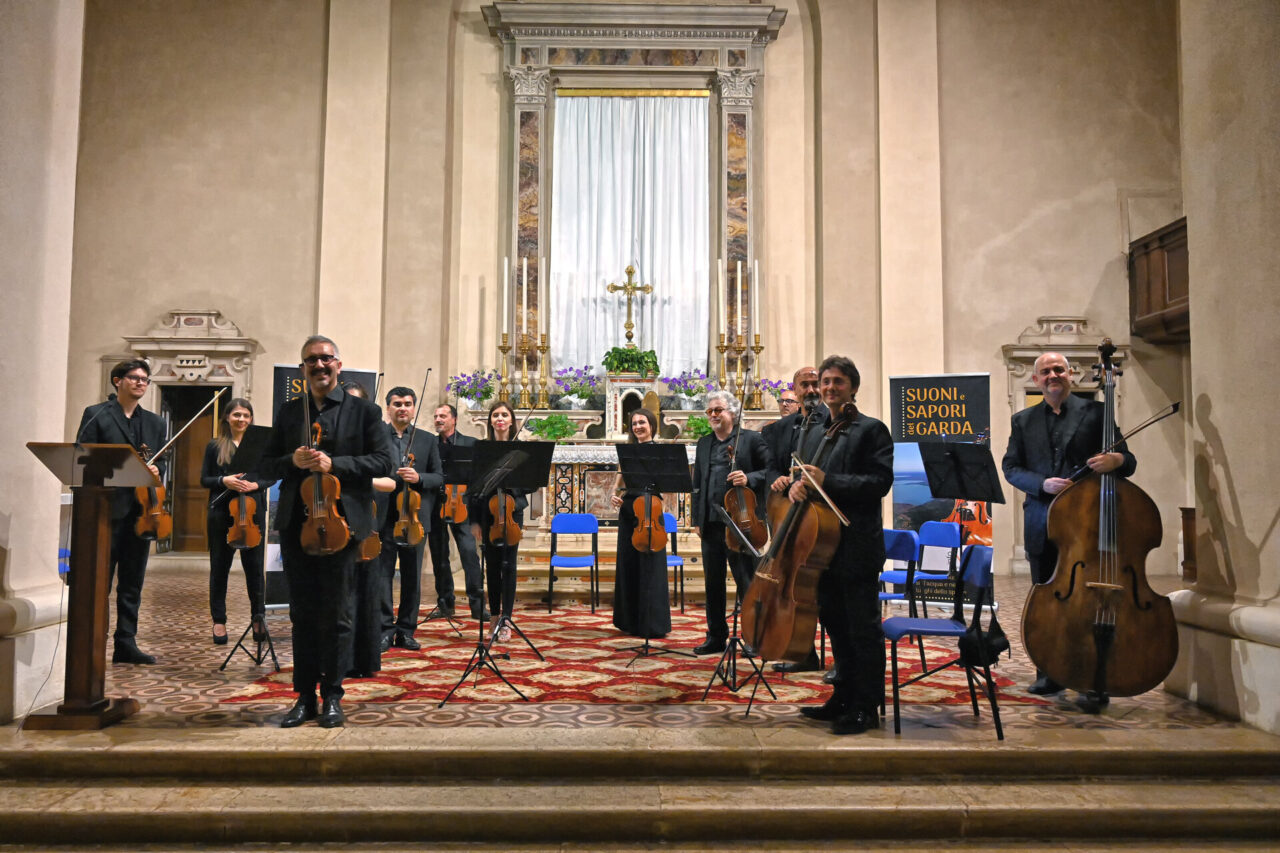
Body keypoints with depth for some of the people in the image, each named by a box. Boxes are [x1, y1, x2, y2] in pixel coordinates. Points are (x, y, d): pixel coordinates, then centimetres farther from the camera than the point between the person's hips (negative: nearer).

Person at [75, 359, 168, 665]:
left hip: (140, 511, 5)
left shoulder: (155, 422, 15)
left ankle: (126, 644, 15)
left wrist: (156, 472, -7)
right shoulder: (96, 415, 1)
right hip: (107, 510, -5)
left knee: (132, 584, 9)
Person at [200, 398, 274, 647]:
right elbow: (204, 479, 6)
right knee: (219, 567, 7)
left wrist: (256, 484, -13)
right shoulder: (215, 446, 6)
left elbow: (272, 476, 6)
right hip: (221, 512, 1)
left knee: (254, 566, 1)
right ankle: (219, 620, 16)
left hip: (253, 513, 0)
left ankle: (259, 617, 14)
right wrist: (224, 481, -13)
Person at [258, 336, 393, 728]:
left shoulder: (364, 411, 3)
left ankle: (332, 696, 12)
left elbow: (383, 461, -5)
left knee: (336, 614, 1)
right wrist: (293, 461, -9)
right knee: (302, 614, 9)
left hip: (340, 523, -3)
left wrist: (334, 464, -15)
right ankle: (305, 696, 18)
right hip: (296, 523, 3)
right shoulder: (288, 412, 14)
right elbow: (267, 465, 12)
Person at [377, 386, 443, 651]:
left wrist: (418, 477, -13)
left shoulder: (428, 440, 10)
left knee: (412, 577, 7)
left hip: (415, 516, 2)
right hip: (384, 517, -2)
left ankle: (406, 630, 17)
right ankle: (385, 630, 10)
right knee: (382, 575, 1)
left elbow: (439, 478, 6)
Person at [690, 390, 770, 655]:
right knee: (713, 582, 11)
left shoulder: (751, 439, 0)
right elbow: (697, 483, 16)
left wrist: (749, 479, -21)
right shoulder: (704, 443, 15)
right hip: (711, 523, 5)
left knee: (746, 582, 0)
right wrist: (697, 519, 10)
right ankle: (716, 637, 21)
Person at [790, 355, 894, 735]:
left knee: (863, 629, 0)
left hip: (857, 547, -7)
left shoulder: (871, 430, -6)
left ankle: (867, 708, 9)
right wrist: (797, 485, -5)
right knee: (836, 626, 16)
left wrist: (828, 482, -22)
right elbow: (807, 473, 20)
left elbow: (880, 482, -15)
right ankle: (844, 697, 28)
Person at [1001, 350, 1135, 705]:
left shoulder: (1095, 412, 3)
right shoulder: (1023, 420, 13)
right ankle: (1050, 673, 22)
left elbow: (1127, 461, 0)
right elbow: (1010, 467, 6)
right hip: (1042, 526, 3)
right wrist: (1042, 484, -12)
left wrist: (1116, 459, -24)